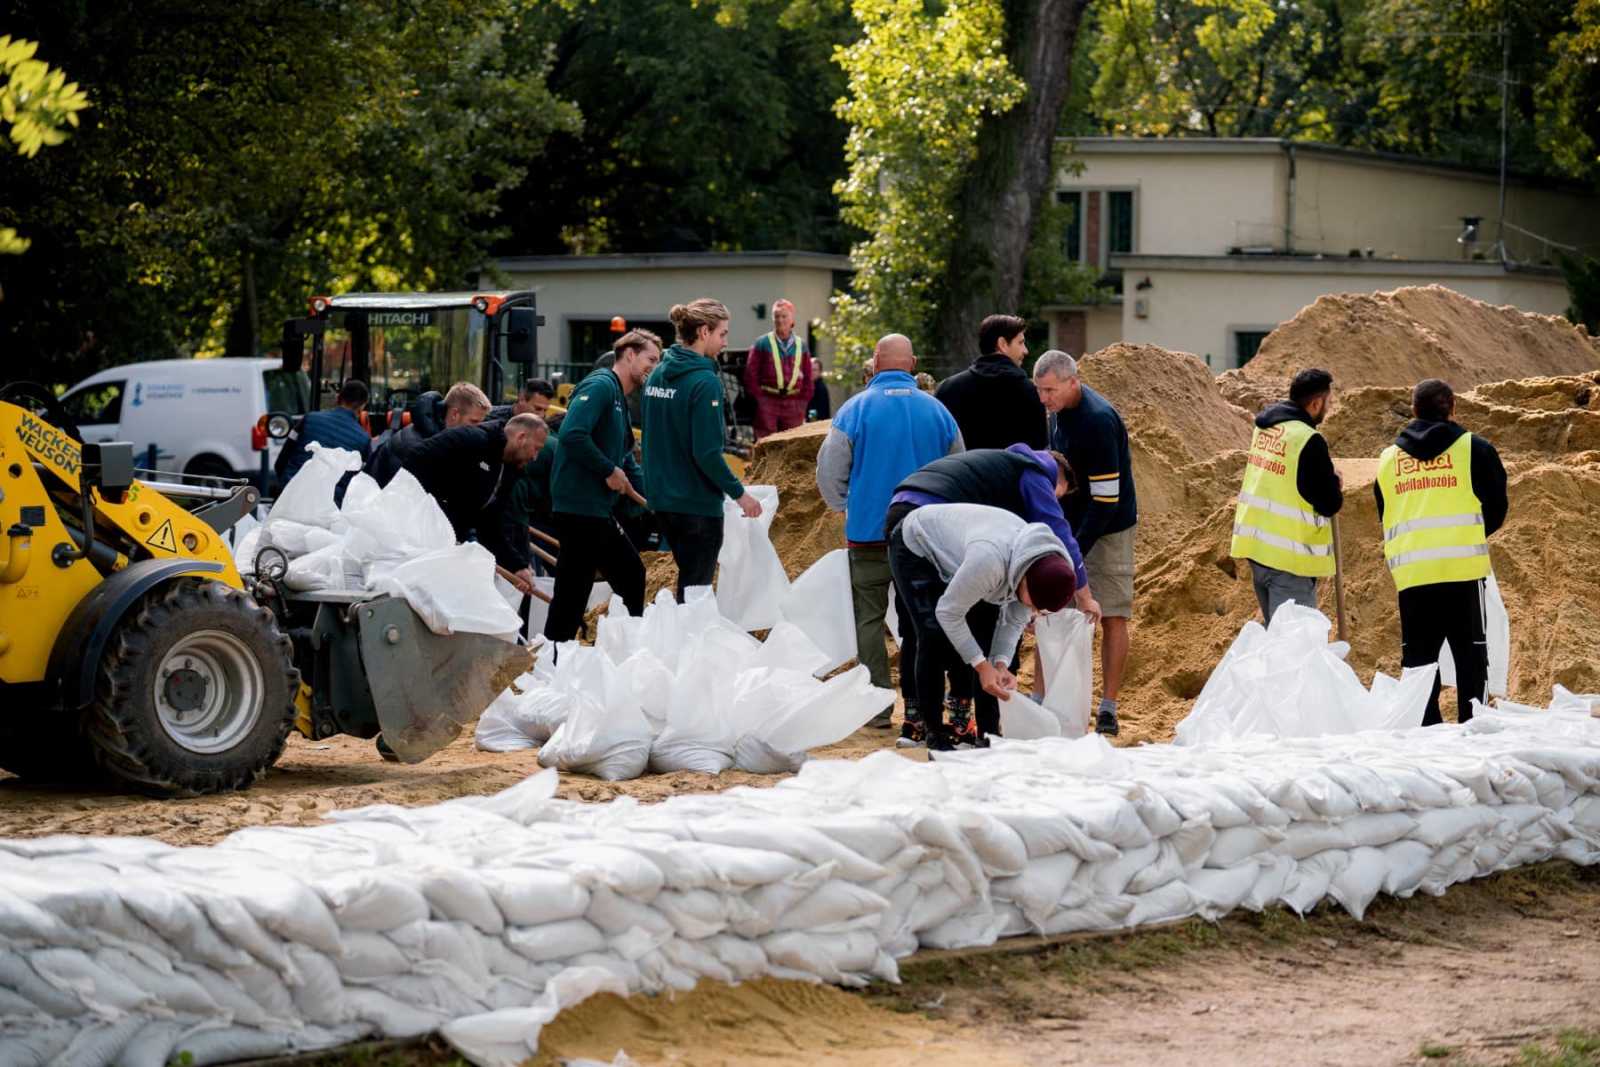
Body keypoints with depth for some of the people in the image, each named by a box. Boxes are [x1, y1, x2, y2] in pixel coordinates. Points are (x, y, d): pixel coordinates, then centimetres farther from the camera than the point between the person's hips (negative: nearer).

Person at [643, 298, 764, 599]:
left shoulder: (657, 376, 7)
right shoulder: (704, 382, -18)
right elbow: (707, 453, -21)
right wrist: (739, 493, -12)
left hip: (662, 499, 8)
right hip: (697, 505, -8)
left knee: (690, 582, 20)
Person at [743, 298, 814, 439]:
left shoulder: (801, 345, 9)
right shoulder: (762, 343, 0)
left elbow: (808, 377, 12)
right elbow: (751, 374, -2)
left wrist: (804, 400, 2)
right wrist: (758, 398, -9)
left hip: (794, 405, 3)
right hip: (767, 402, -3)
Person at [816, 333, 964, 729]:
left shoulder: (856, 409, -7)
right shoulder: (937, 411, 3)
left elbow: (829, 470, -3)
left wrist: (845, 507, 15)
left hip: (869, 530, -3)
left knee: (869, 618, 5)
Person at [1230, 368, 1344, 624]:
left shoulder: (1264, 427, 8)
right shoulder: (1308, 441, -19)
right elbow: (1329, 505, -17)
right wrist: (1336, 485, 4)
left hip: (1255, 544, 9)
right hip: (1290, 555, -9)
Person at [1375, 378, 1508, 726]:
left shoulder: (1388, 459, 14)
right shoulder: (1474, 448, 3)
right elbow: (1496, 507, 7)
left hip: (1410, 573, 3)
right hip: (1464, 567, -3)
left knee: (1417, 657, 7)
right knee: (1470, 656, 1)